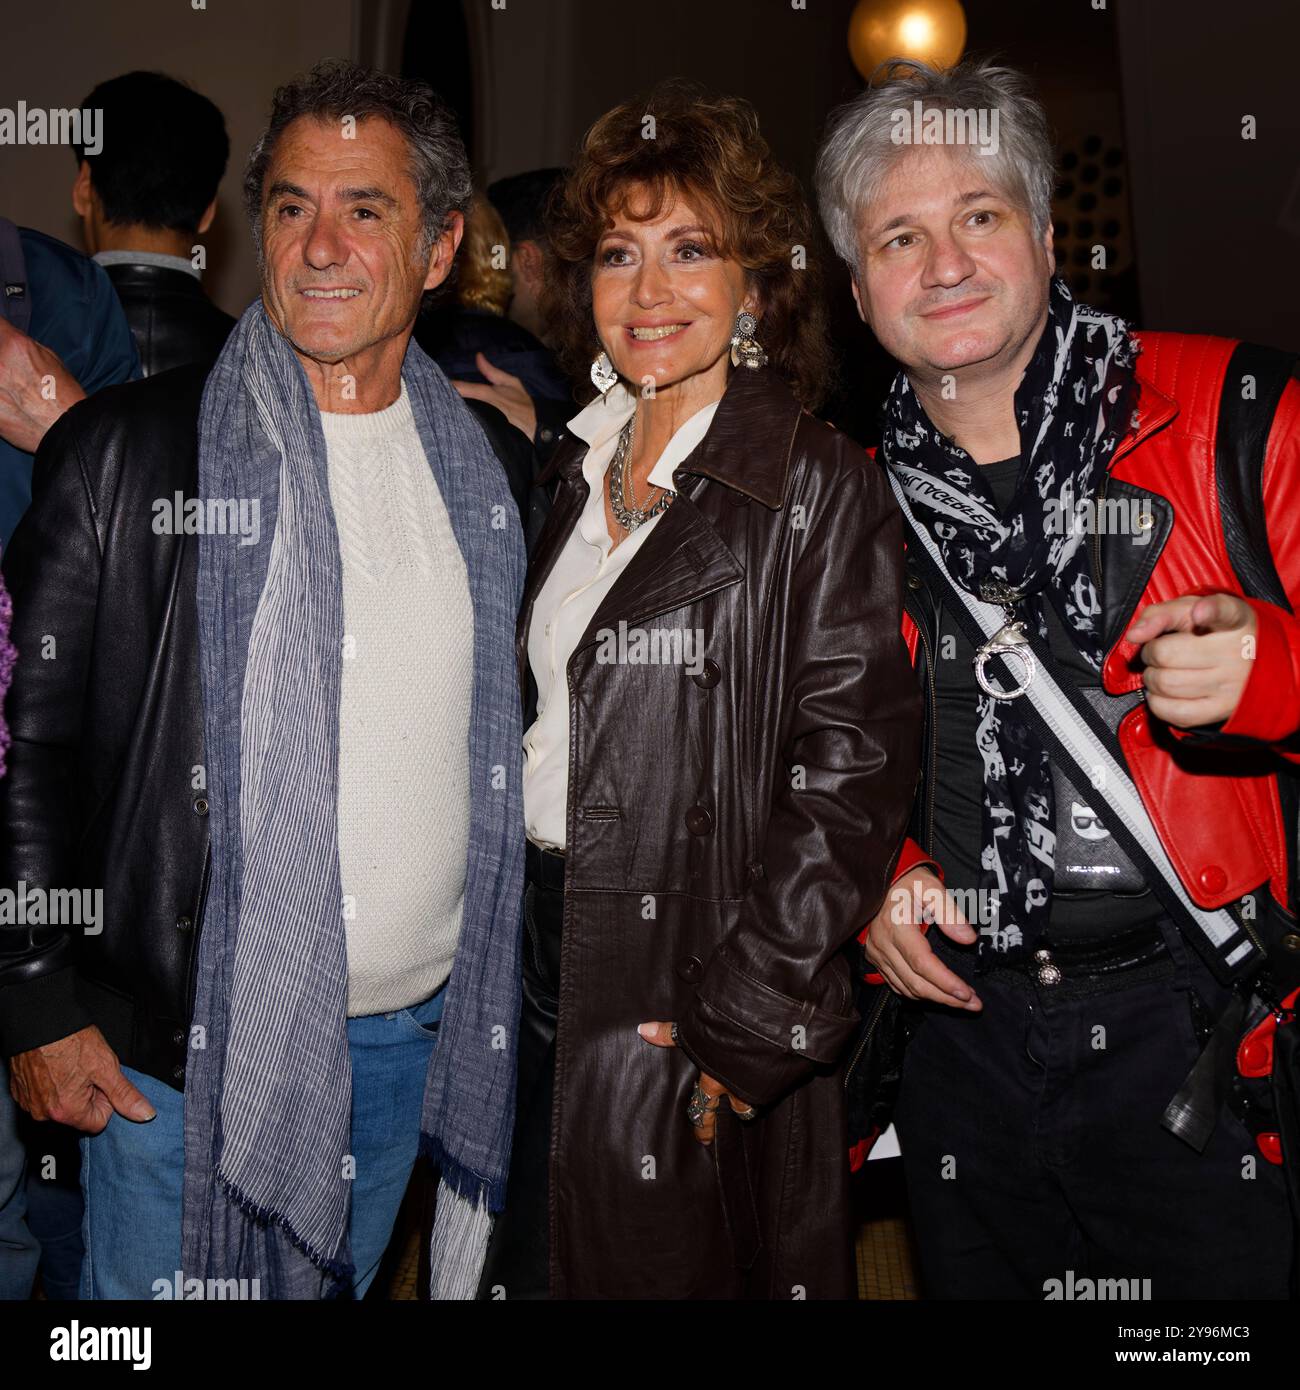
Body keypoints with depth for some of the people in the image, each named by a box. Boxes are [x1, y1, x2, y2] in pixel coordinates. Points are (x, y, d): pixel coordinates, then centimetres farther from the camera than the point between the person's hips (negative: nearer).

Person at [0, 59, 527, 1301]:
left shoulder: (490, 467, 4)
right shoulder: (124, 452, -8)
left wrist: (503, 995, 9)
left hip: (414, 1041, 4)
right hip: (185, 1042, -3)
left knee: (339, 1281, 21)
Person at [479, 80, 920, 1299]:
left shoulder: (817, 489, -13)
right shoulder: (583, 468, 9)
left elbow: (849, 775, -17)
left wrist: (739, 1028, -17)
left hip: (690, 993, -6)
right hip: (542, 955, 6)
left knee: (669, 1265, 10)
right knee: (533, 1264, 18)